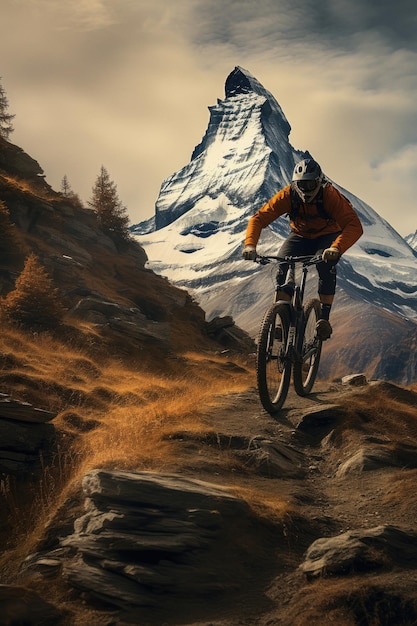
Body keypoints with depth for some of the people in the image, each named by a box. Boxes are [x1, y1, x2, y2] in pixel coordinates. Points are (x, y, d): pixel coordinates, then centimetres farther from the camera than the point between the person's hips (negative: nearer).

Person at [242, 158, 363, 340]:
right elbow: (259, 218, -26)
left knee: (326, 264, -33)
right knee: (282, 264, -25)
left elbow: (354, 225, -40)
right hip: (300, 236, 2)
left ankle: (324, 318, -24)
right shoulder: (288, 195, -25)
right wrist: (250, 245, -44)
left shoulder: (330, 195, -31)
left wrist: (336, 248, -58)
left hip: (328, 236, -2)